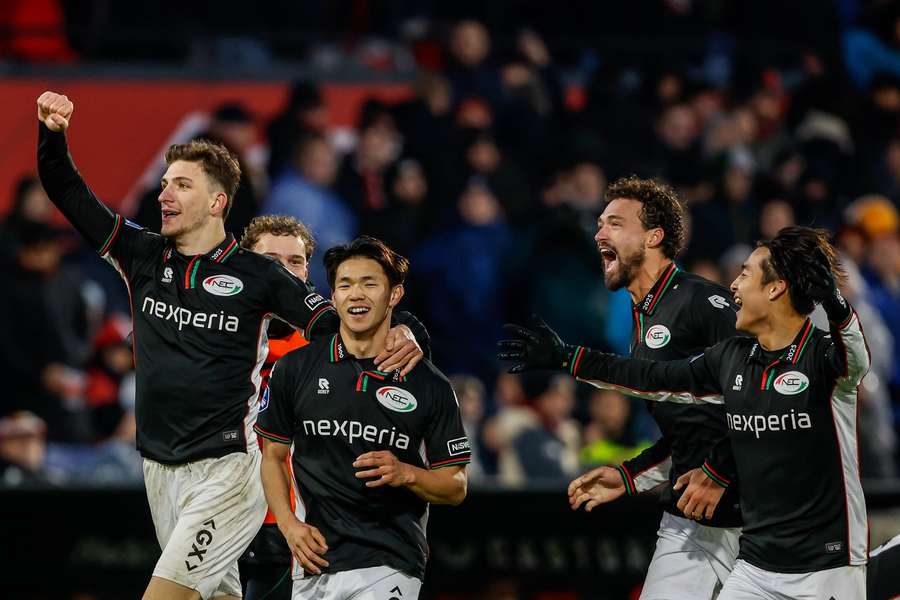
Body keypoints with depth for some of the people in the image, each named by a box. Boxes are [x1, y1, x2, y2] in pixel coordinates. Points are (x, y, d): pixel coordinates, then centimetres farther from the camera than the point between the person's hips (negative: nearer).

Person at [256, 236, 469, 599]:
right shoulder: (294, 369, 5)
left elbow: (455, 488, 6)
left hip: (389, 567, -2)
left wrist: (406, 474, -14)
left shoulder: (430, 386, 2)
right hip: (315, 564, 2)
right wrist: (289, 525, -2)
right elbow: (272, 455, 13)